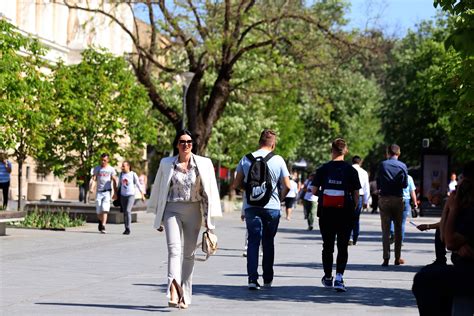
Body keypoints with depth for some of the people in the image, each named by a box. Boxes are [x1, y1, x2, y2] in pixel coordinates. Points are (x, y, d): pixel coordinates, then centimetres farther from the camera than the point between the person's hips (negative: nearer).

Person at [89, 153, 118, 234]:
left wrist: (115, 193, 1)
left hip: (107, 191, -2)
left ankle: (103, 227, -19)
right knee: (98, 211, 2)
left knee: (105, 209, -16)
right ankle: (101, 221, 33)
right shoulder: (97, 168, 8)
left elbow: (114, 181, 6)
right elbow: (93, 179, 1)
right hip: (99, 192, 2)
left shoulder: (111, 169, 5)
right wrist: (91, 187, -17)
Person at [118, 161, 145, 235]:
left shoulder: (133, 174, -5)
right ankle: (126, 229, 15)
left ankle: (128, 229, -15)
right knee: (125, 212, 7)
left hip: (131, 195, -5)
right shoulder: (121, 174, 6)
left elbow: (138, 185, 1)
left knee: (128, 211, -18)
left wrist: (142, 195, 2)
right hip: (123, 195, 5)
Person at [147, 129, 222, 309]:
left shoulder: (204, 164, 2)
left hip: (193, 211, 1)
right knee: (174, 249, -17)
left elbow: (210, 192, 4)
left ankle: (185, 296, 17)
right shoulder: (167, 164, 4)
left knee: (189, 253, 8)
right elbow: (159, 191, 12)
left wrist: (209, 218, 1)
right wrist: (158, 218, 14)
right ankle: (174, 292, -31)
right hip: (172, 210, -1)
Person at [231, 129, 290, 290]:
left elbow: (236, 185, 5)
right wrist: (280, 198, 14)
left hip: (251, 207, 1)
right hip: (272, 207, -1)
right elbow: (287, 186, -4)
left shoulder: (246, 159, 3)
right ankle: (267, 279, 20)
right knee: (268, 243, 13)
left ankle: (253, 278, -12)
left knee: (253, 242, 1)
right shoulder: (278, 160, -2)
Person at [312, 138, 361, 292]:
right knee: (343, 247, 2)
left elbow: (314, 190, 1)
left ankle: (328, 278, 24)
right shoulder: (351, 170, -3)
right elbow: (356, 194, -2)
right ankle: (339, 278, -12)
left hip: (326, 212, 1)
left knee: (328, 246, 13)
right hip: (345, 212, -1)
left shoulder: (323, 169, -1)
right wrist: (353, 208, 11)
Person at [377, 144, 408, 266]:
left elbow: (378, 183, -2)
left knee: (385, 230, 2)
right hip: (398, 199, 1)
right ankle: (397, 258, 13)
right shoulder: (402, 166, -2)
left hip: (384, 199, -1)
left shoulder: (383, 165, -4)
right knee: (398, 229, 11)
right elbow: (405, 184, -1)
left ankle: (386, 258, -6)